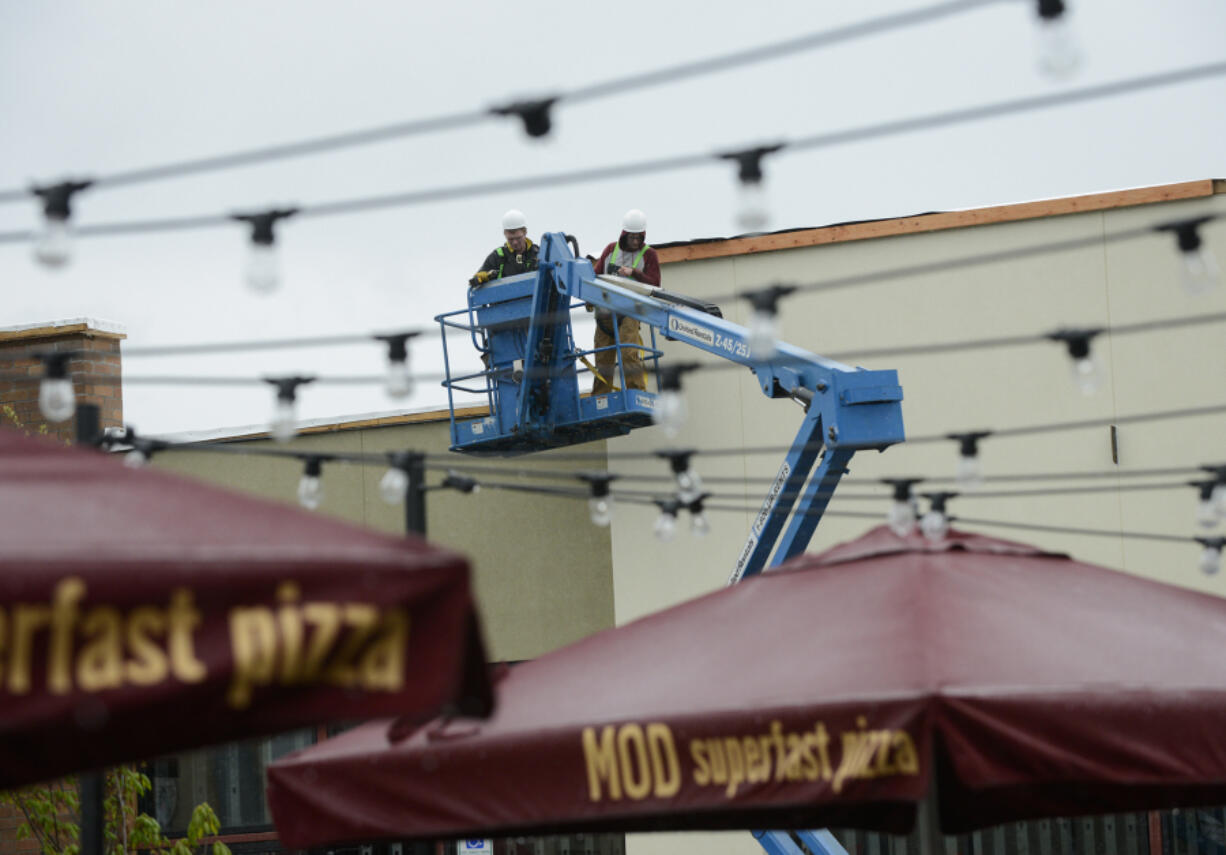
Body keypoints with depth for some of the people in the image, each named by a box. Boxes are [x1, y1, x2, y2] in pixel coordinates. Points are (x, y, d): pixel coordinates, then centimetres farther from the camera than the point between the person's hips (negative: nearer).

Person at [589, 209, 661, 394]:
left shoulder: (648, 255, 3)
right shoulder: (611, 249, 13)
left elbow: (654, 285, -4)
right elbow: (597, 274, 19)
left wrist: (634, 273, -18)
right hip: (606, 311, 4)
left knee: (629, 353, -20)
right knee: (603, 358, 5)